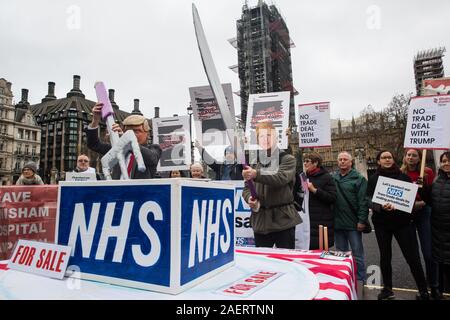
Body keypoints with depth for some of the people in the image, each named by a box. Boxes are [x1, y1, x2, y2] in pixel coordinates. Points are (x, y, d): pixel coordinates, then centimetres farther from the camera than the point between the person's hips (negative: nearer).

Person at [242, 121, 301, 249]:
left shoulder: (288, 159, 0)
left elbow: (280, 178, -19)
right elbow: (246, 188, 12)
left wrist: (256, 174, -34)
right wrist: (249, 199, -11)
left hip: (283, 219, -4)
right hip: (260, 220, 4)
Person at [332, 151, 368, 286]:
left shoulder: (359, 178, -3)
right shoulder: (332, 178, 8)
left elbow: (363, 201, -9)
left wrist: (362, 220, -14)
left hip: (353, 224, -4)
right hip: (337, 223, 4)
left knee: (357, 254, 5)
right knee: (341, 254, 15)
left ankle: (360, 281, 18)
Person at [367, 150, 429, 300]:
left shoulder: (403, 176, 4)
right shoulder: (374, 178, 2)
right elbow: (370, 199, -5)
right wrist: (381, 206, -24)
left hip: (403, 222, 0)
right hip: (382, 223, 0)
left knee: (413, 257, 0)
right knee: (385, 257, 10)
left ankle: (423, 292, 16)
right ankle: (387, 289, 25)